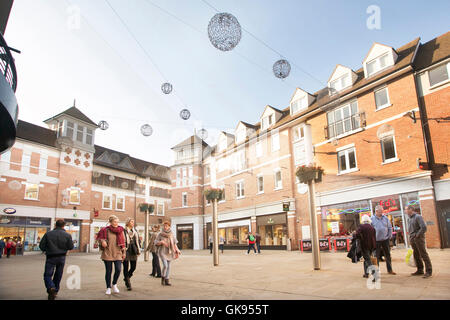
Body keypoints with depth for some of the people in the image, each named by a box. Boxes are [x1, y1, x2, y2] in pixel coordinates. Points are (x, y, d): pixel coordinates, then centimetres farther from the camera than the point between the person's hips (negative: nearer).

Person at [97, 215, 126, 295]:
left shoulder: (120, 230, 5)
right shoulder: (105, 230, -3)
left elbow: (123, 242, 12)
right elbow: (99, 238, 9)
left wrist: (124, 252, 9)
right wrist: (102, 241, -13)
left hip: (118, 253, 2)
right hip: (107, 253, -2)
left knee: (118, 269, -8)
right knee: (108, 271, 5)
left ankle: (114, 284, 18)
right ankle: (108, 288, 23)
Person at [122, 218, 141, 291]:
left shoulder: (135, 230, 14)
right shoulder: (123, 231, -6)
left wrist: (138, 249, 12)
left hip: (134, 251, 5)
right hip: (126, 251, -5)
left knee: (133, 267, 7)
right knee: (126, 268, 1)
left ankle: (126, 278, 34)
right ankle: (128, 284, 9)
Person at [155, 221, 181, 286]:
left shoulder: (171, 234, 2)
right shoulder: (160, 234, -6)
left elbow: (174, 243, 7)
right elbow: (156, 242, -5)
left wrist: (177, 251, -1)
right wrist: (162, 242, -23)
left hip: (169, 252, 4)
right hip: (162, 251, -3)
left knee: (168, 266, 4)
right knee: (165, 265, -15)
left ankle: (166, 281, 12)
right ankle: (163, 277, 8)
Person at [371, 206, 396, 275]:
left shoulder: (385, 218, 4)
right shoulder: (372, 219, -5)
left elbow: (390, 228, 9)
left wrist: (389, 236, 3)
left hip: (385, 240, 3)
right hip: (377, 240, -3)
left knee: (388, 255, 10)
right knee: (376, 256, 3)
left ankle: (389, 270, 22)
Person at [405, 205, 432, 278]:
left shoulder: (418, 217, -11)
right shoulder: (410, 218, 15)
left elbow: (424, 227, -20)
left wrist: (417, 235, -14)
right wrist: (411, 237, 13)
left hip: (418, 238, -8)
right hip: (412, 239, 8)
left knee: (423, 255, -3)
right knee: (416, 255, 11)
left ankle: (429, 271, 3)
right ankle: (420, 270, 19)